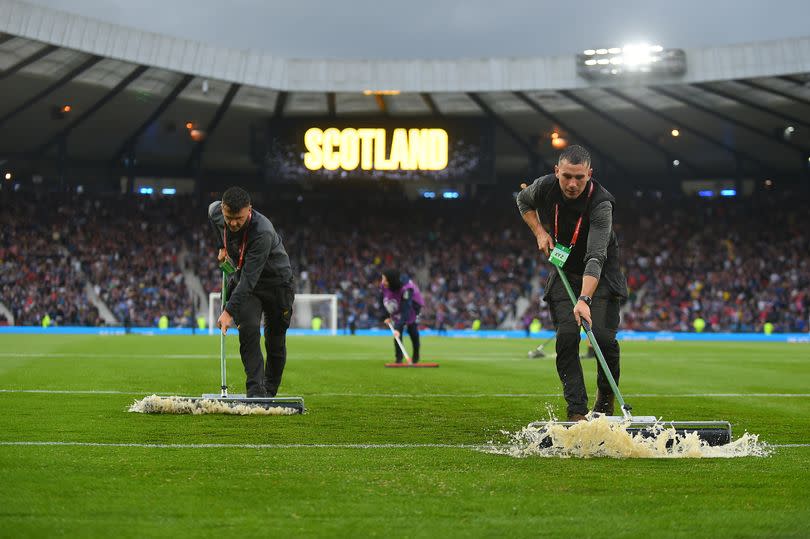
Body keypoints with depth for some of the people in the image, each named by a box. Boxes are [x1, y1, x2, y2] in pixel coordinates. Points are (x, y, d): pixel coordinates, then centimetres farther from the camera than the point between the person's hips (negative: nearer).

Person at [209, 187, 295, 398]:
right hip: (243, 280, 4)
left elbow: (250, 278, -39)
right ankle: (256, 391, -20)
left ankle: (270, 392, 20)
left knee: (275, 341, 1)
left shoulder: (263, 232, -37)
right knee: (248, 330, -17)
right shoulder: (216, 211, -18)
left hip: (276, 281, -4)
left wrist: (230, 311, -42)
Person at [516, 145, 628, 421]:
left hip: (601, 275, -3)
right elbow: (523, 201, 11)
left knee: (603, 336, -14)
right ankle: (577, 411, -12)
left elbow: (595, 258, -39)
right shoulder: (545, 187, -16)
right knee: (566, 337, -12)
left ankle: (606, 396, 14)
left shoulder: (601, 203, -30)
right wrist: (539, 232, -4)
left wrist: (584, 300, -50)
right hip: (564, 273, 3)